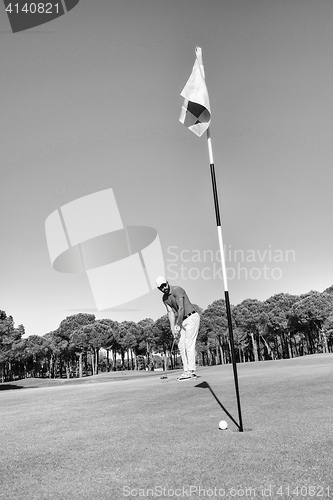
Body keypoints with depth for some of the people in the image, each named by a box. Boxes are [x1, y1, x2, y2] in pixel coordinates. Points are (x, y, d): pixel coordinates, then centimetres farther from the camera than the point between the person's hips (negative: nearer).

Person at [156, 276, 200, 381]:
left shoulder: (177, 290, -18)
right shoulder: (165, 298, 7)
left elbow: (181, 309, -21)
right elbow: (170, 312, 0)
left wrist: (178, 325, -19)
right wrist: (172, 328, -11)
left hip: (192, 317, -8)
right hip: (183, 320, 8)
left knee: (189, 344, -12)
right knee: (181, 345, 3)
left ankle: (191, 371, -11)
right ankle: (186, 371, 7)